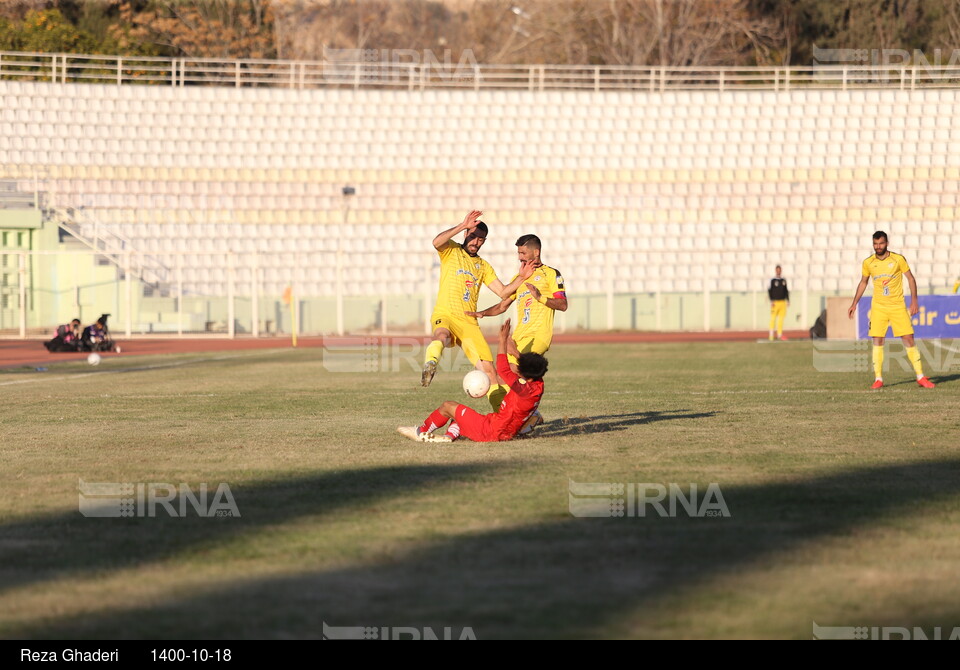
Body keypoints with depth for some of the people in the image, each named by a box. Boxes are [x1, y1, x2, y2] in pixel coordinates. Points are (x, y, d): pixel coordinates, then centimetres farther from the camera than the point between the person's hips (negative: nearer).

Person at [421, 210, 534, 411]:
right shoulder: (451, 251, 10)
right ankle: (430, 363, -69)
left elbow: (503, 292, 18)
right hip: (445, 315, -4)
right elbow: (437, 242, -14)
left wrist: (521, 278, 3)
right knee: (441, 336, -41)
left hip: (469, 322, 4)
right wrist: (462, 226, -17)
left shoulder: (483, 266, 24)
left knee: (488, 368, -5)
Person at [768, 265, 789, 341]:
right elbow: (769, 291, -5)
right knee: (773, 319, -5)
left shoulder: (783, 281, 14)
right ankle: (771, 336, -2)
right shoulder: (772, 280, -1)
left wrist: (788, 300, 10)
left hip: (782, 302, 5)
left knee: (781, 318, 1)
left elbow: (786, 291, 18)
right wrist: (771, 301, -14)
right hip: (775, 302, -5)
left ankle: (780, 334, 4)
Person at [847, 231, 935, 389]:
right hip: (878, 308, 2)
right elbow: (863, 283, 16)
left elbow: (910, 278, 1)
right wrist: (854, 303, 14)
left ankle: (920, 377, 3)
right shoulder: (868, 263, 2)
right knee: (877, 340, -5)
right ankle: (878, 379, 2)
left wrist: (914, 301, -6)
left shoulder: (898, 259, -6)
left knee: (908, 339, -4)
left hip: (898, 307, -2)